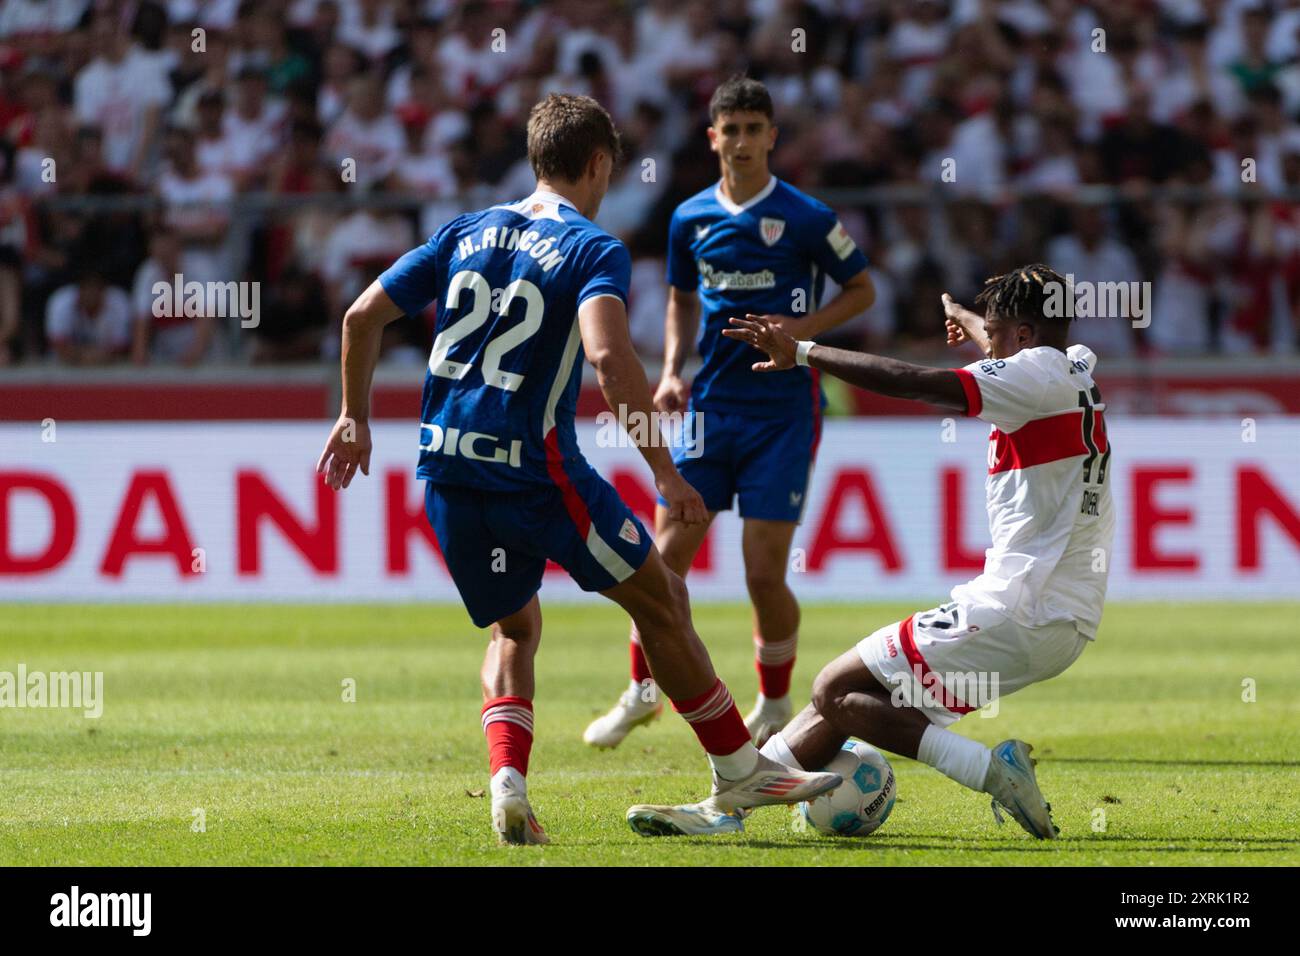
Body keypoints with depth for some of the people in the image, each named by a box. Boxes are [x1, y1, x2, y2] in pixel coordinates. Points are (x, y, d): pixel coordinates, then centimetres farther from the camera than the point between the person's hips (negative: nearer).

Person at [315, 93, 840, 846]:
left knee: (514, 628, 23)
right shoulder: (595, 250, -5)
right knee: (661, 600, 11)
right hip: (534, 467, -6)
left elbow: (363, 316, 11)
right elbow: (609, 356, -22)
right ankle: (739, 772, 18)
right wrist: (666, 471, -20)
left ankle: (508, 784, 0)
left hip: (447, 466, 6)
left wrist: (357, 417, 24)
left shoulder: (467, 234, 13)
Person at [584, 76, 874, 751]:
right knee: (666, 553, -1)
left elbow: (862, 289, 4)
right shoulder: (690, 219, 7)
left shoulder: (805, 218, -5)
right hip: (711, 404, 4)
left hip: (784, 409, -4)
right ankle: (643, 690, 18)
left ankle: (775, 707, 14)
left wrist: (804, 327, -13)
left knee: (765, 572, -6)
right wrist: (672, 371, 6)